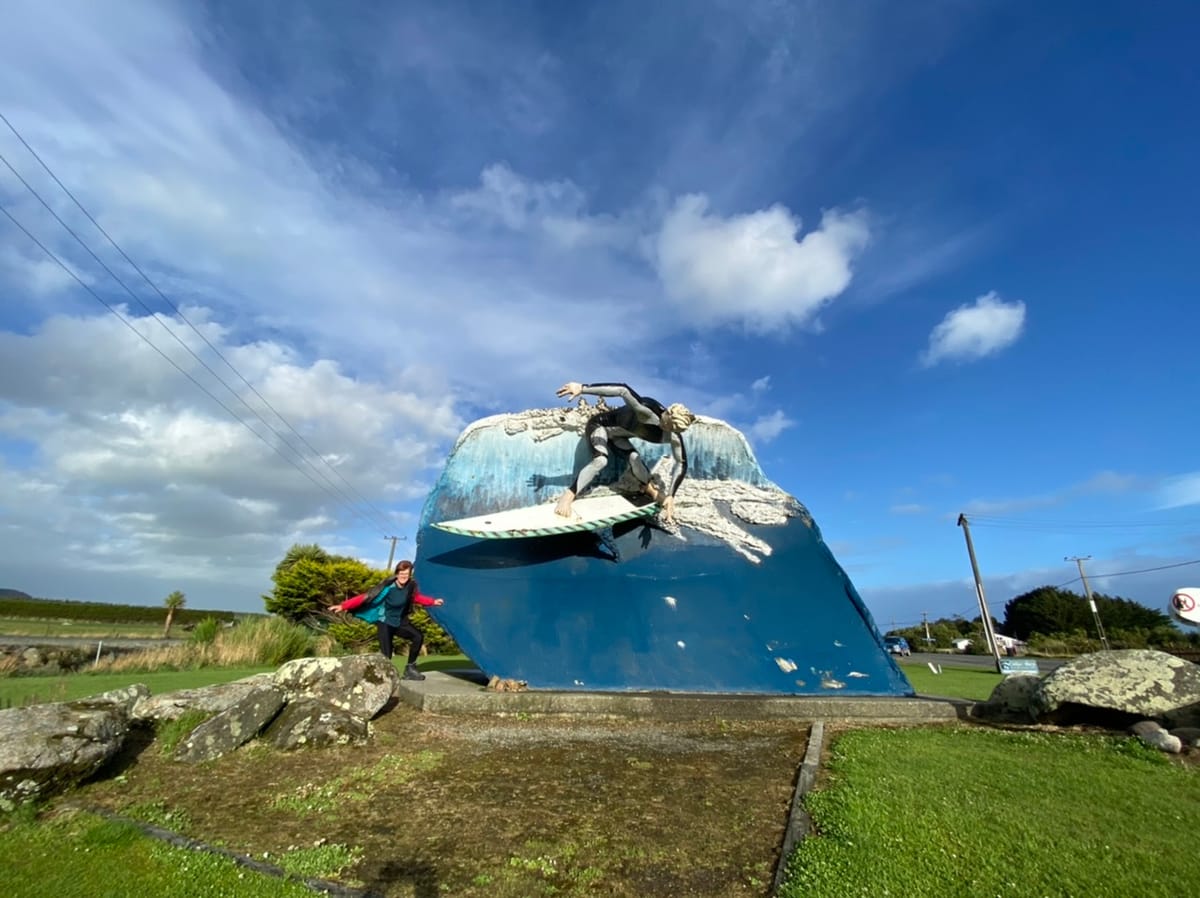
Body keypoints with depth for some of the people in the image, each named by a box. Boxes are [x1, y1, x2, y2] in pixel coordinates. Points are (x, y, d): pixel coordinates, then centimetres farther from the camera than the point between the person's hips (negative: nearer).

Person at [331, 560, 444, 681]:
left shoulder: (411, 586, -13)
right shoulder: (388, 587, -27)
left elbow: (416, 597, 10)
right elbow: (366, 597, -27)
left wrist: (433, 602, 10)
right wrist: (343, 606, -32)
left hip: (399, 622, 5)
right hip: (385, 622, -5)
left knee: (418, 636, -4)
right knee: (386, 655, -12)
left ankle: (410, 668, 10)